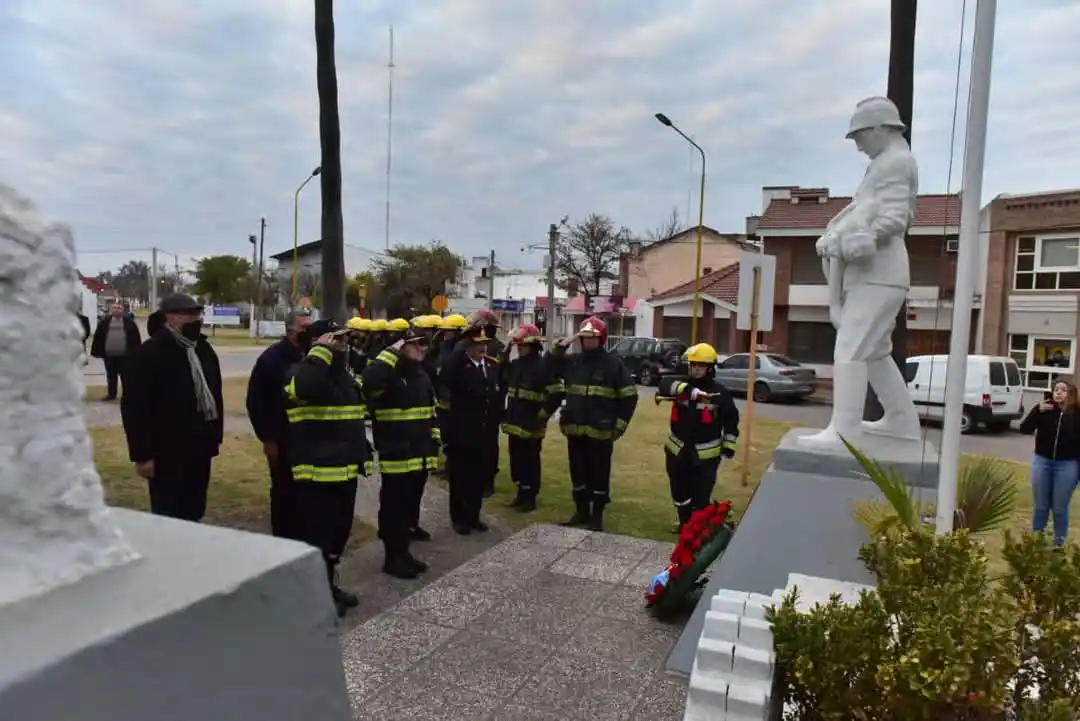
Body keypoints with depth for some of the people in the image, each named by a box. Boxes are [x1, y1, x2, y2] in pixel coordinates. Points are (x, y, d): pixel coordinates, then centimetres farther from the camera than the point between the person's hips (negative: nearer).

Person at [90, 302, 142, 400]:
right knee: (111, 375, 12)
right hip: (109, 354, 2)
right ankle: (111, 394, 22)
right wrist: (97, 351, 1)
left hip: (125, 354, -2)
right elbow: (98, 337, 6)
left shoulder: (129, 322, 1)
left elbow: (136, 338, -1)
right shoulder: (105, 322, 6)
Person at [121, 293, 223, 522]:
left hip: (200, 447, 7)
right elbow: (135, 407, -15)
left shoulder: (204, 349, 9)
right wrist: (142, 454, -17)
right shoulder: (150, 353, -13)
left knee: (194, 515, 17)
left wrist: (216, 434, 12)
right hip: (168, 452, -7)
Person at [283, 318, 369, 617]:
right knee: (317, 534, 1)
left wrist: (360, 455, 19)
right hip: (316, 471, -9)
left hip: (345, 469, 9)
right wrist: (322, 351, -28)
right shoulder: (302, 370, -11)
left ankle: (329, 584, 33)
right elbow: (304, 388, -38)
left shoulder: (346, 374, 15)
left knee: (339, 530, 18)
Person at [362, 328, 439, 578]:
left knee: (411, 503, 16)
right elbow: (369, 381, -36)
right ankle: (393, 558, 13)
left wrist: (433, 447, 15)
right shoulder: (389, 374, -11)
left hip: (420, 455, 8)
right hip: (396, 456, -8)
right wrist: (391, 352, -26)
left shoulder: (421, 376, 13)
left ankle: (404, 553, 28)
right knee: (394, 507, 2)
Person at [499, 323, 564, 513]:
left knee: (530, 462, 2)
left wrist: (542, 415, -12)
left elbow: (558, 393, -15)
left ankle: (530, 498, 13)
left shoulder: (543, 366, -12)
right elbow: (501, 383, 25)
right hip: (514, 423, 7)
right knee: (516, 460, 14)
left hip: (531, 426, -7)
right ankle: (521, 493, 28)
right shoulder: (515, 364, 9)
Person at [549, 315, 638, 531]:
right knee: (578, 472, 13)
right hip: (575, 429, 4)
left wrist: (619, 426, -5)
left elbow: (629, 397, -1)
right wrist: (562, 345, -3)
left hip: (601, 432, -4)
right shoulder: (572, 361, 6)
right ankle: (582, 510, 28)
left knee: (599, 474, 5)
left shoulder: (614, 364, -3)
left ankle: (597, 514, 17)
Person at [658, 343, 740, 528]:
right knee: (680, 495, 18)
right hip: (677, 451, 3)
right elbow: (664, 385, -25)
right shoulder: (682, 383, -2)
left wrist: (728, 445, -1)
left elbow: (731, 419, 5)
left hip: (706, 455, -3)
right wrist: (688, 390, -40)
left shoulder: (719, 393, -5)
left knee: (700, 500, -4)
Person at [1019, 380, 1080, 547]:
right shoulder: (1044, 409, -2)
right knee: (1041, 506, 13)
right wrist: (1038, 411, -19)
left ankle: (1059, 544, 21)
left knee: (1059, 508, 7)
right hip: (1042, 462, 2)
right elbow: (1024, 429, -7)